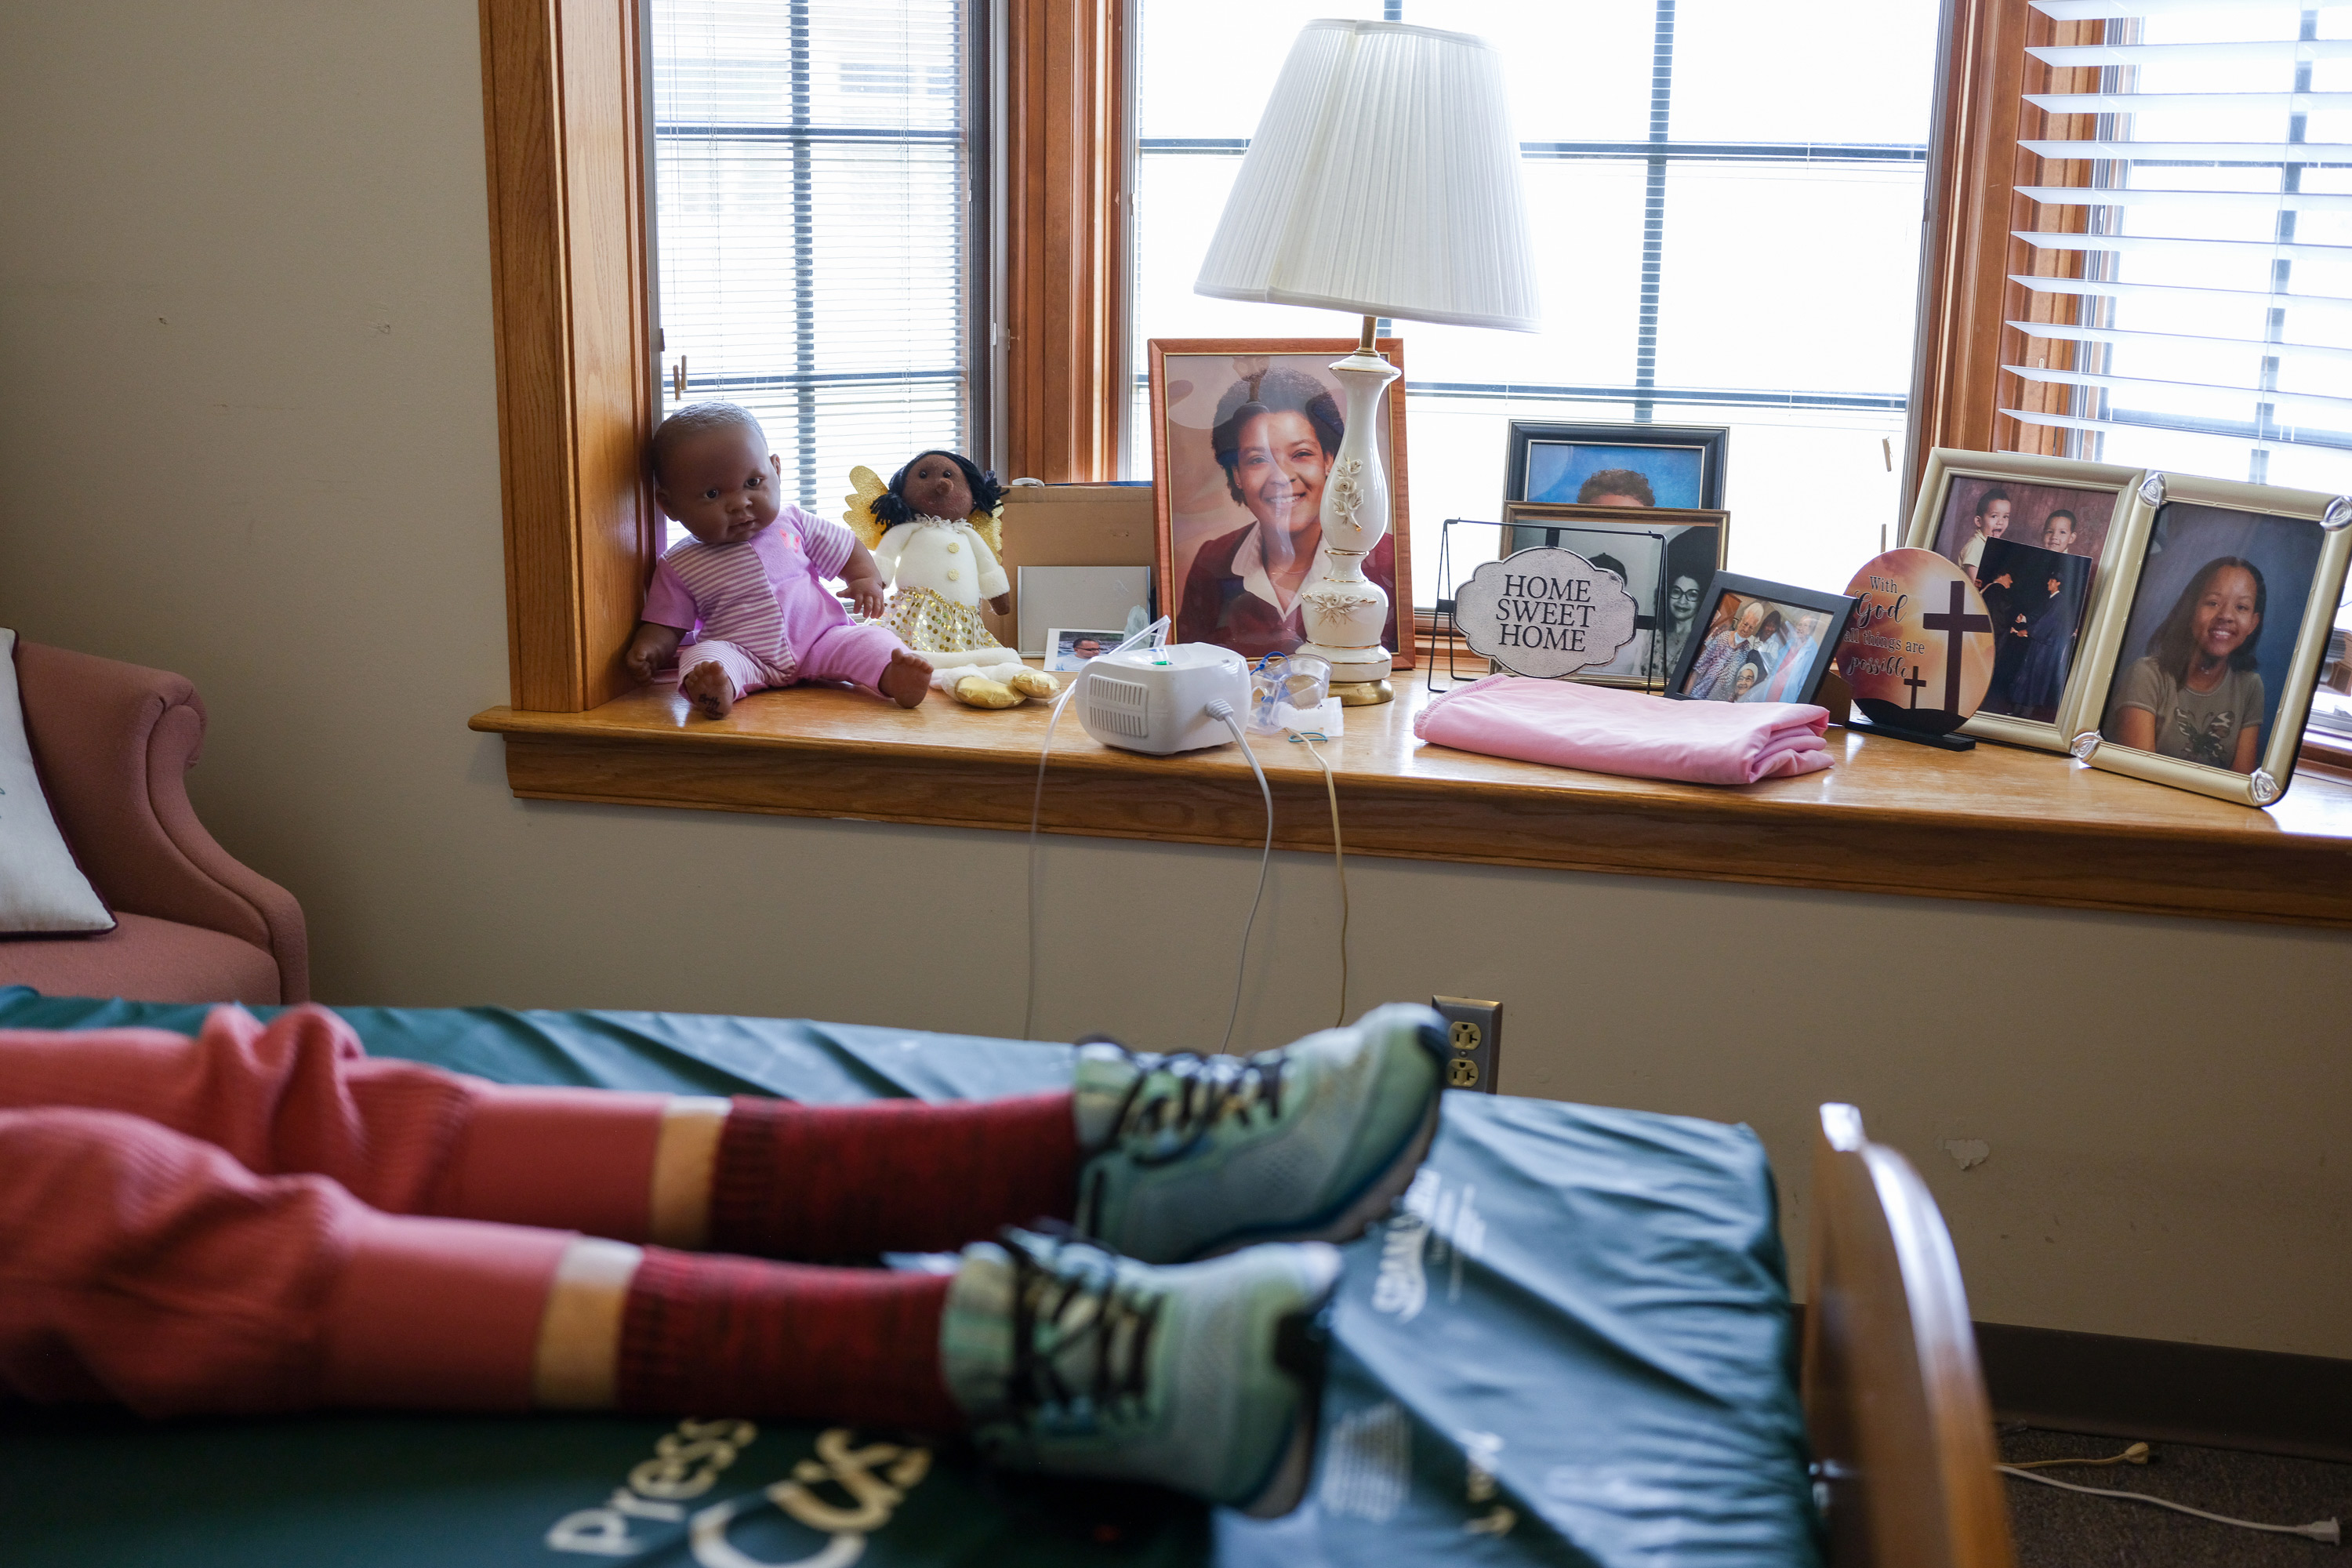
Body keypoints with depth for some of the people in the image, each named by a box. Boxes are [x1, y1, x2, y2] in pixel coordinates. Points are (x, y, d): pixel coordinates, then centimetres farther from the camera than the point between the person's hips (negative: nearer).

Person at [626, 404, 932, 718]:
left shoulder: (792, 524, 5)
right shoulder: (678, 567, 2)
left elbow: (845, 550, 16)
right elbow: (667, 627, 4)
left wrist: (868, 579, -3)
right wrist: (649, 647, -18)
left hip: (819, 643, 2)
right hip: (740, 656, -2)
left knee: (870, 640, -21)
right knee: (703, 654, -32)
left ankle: (894, 677, -46)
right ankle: (713, 687, -60)